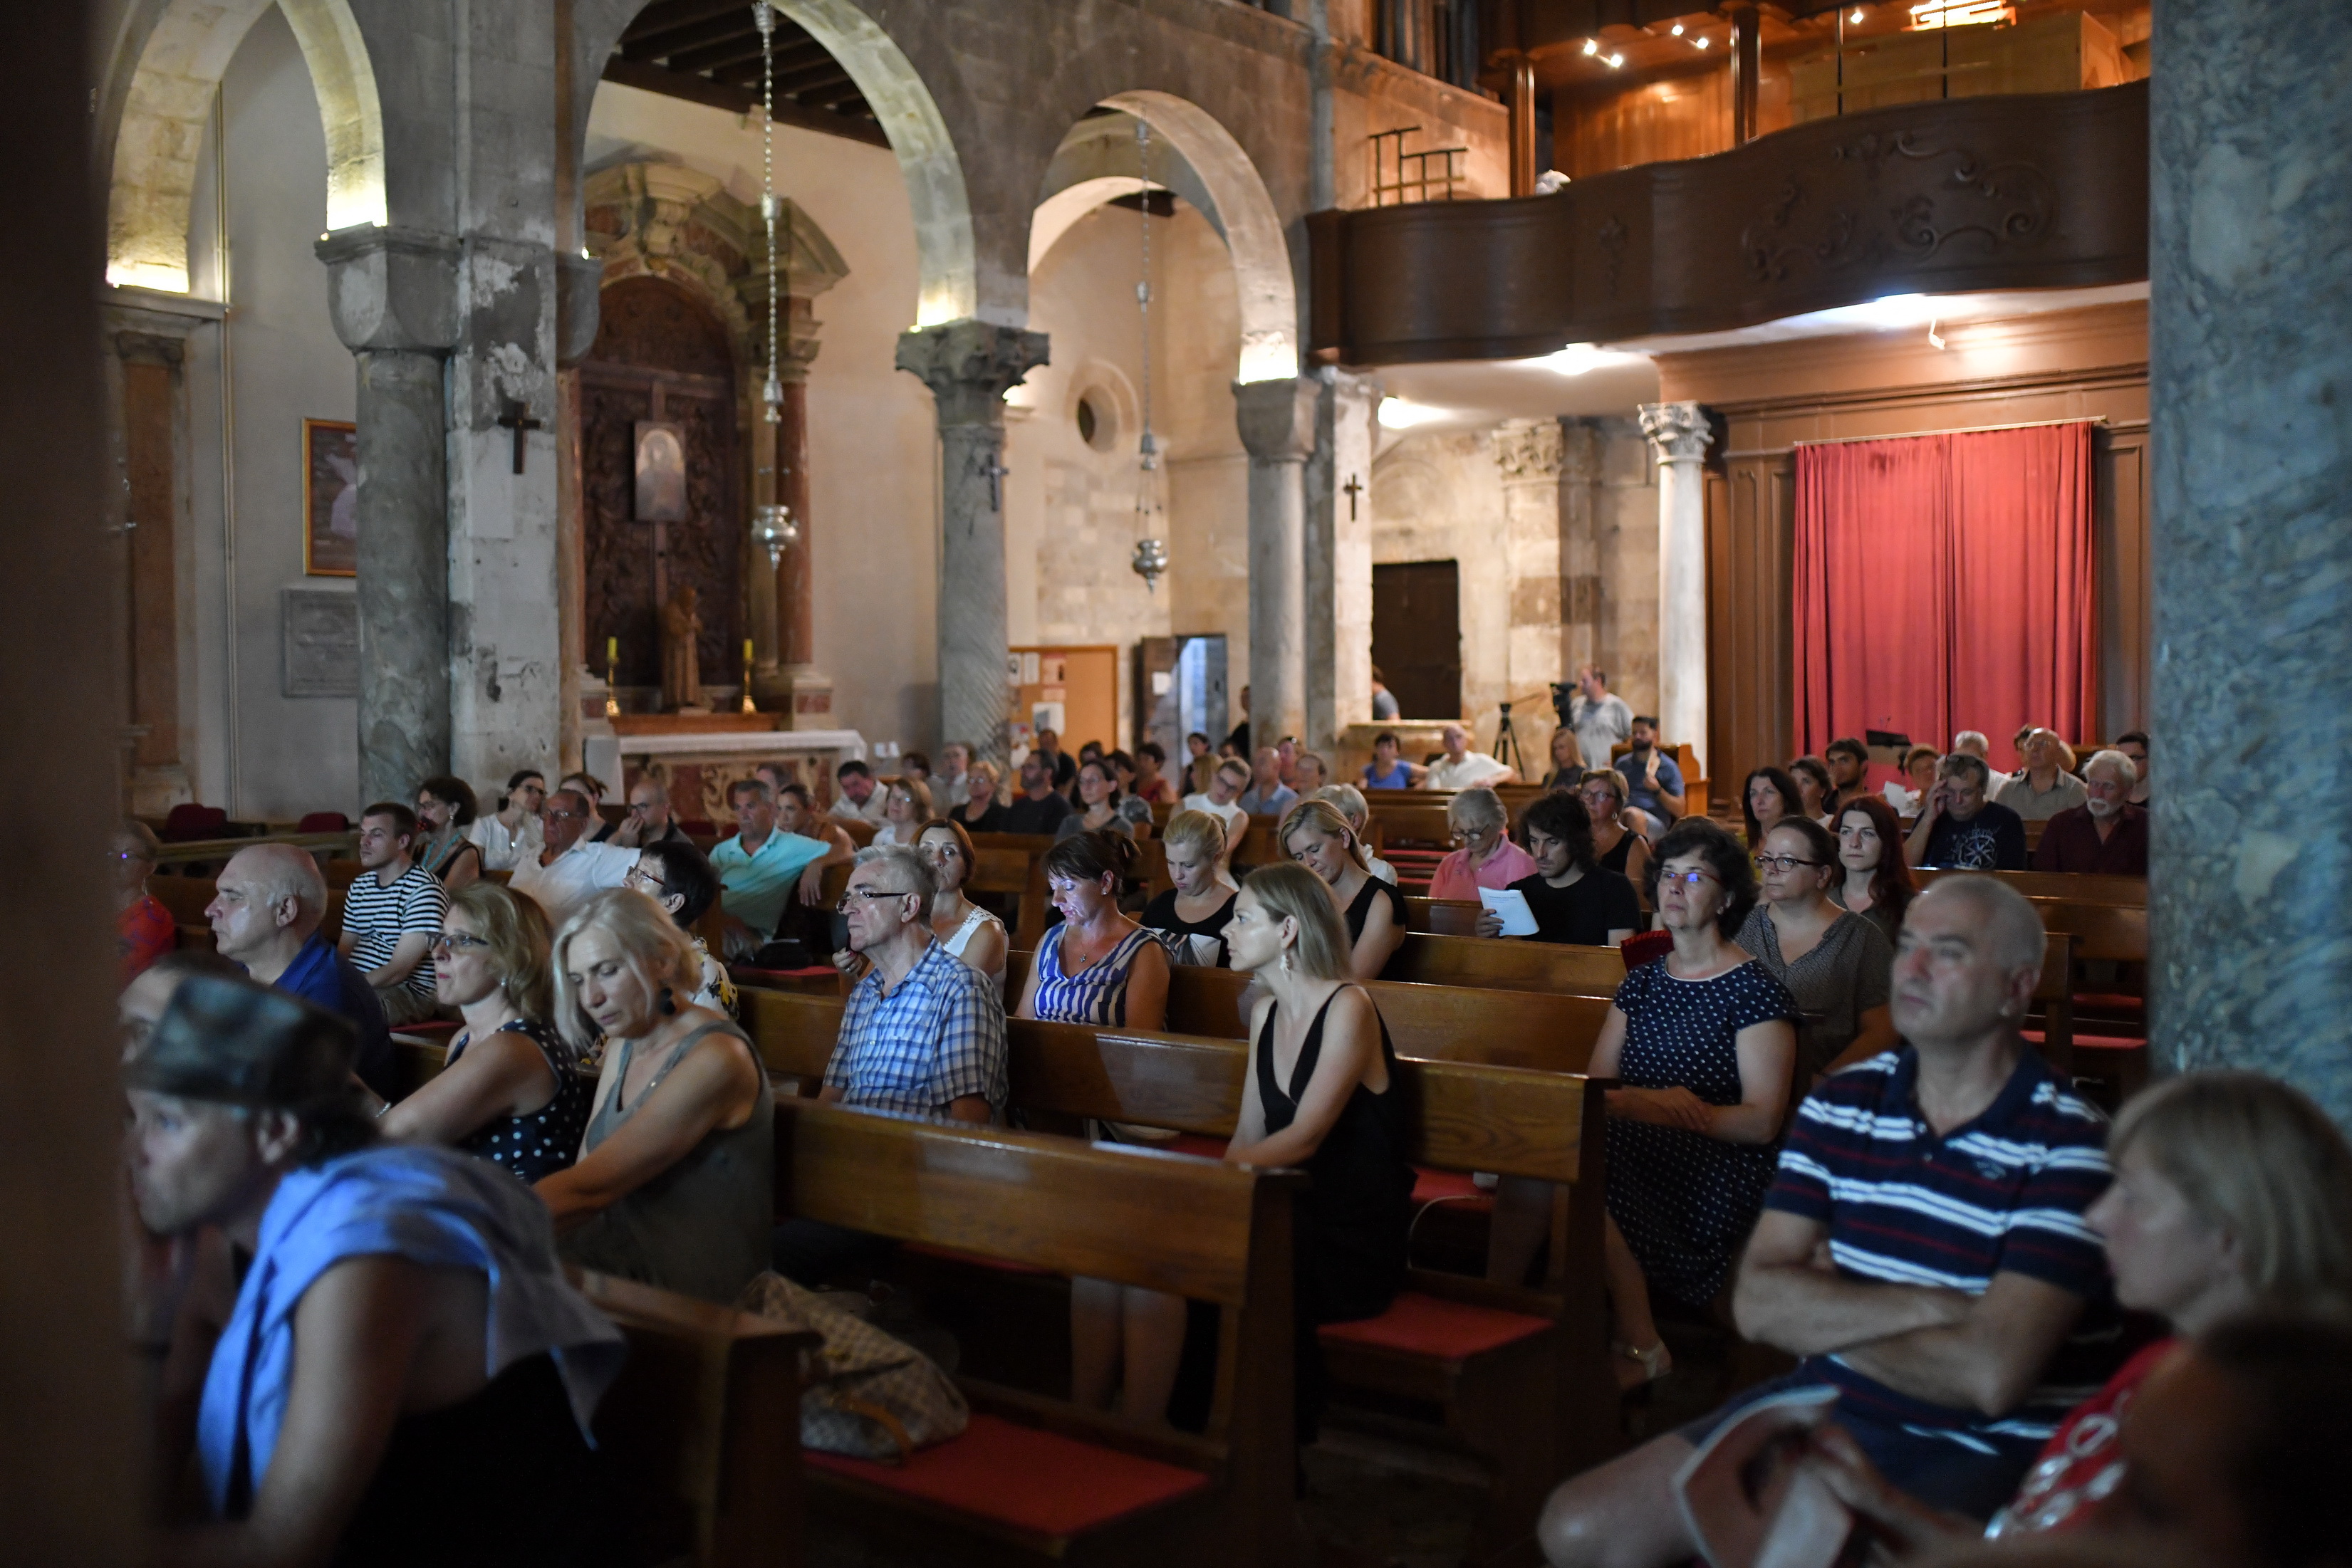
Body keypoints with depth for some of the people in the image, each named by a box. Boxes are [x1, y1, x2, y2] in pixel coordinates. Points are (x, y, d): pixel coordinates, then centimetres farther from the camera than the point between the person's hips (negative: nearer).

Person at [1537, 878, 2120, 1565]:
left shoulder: (2069, 1143, -14)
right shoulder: (1842, 1104, 4)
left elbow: (1989, 1377, -21)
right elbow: (1758, 1303, -3)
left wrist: (1826, 1313, -6)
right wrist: (1925, 1306, -15)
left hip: (1980, 1449, -6)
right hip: (1823, 1405, 6)